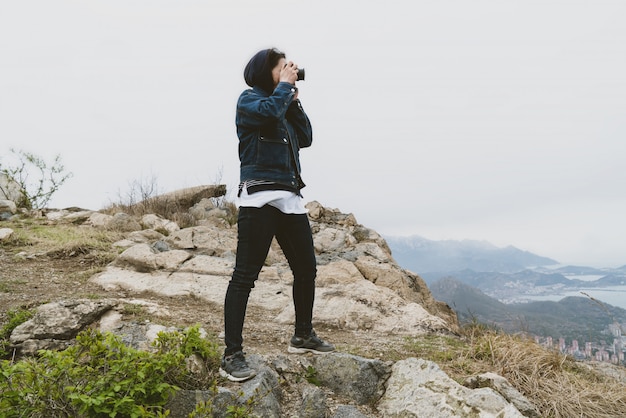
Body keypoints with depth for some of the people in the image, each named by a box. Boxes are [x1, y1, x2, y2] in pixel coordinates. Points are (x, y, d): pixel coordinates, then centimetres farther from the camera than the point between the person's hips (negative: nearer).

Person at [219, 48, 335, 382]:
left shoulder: (284, 105, 24)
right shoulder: (249, 99, 3)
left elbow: (305, 138, 16)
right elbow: (269, 111, -19)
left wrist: (294, 99, 13)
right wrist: (285, 85, -2)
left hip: (290, 198, 8)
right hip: (260, 197, -8)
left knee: (306, 269, 13)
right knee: (245, 276, -9)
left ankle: (303, 336, 30)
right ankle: (232, 355, -5)